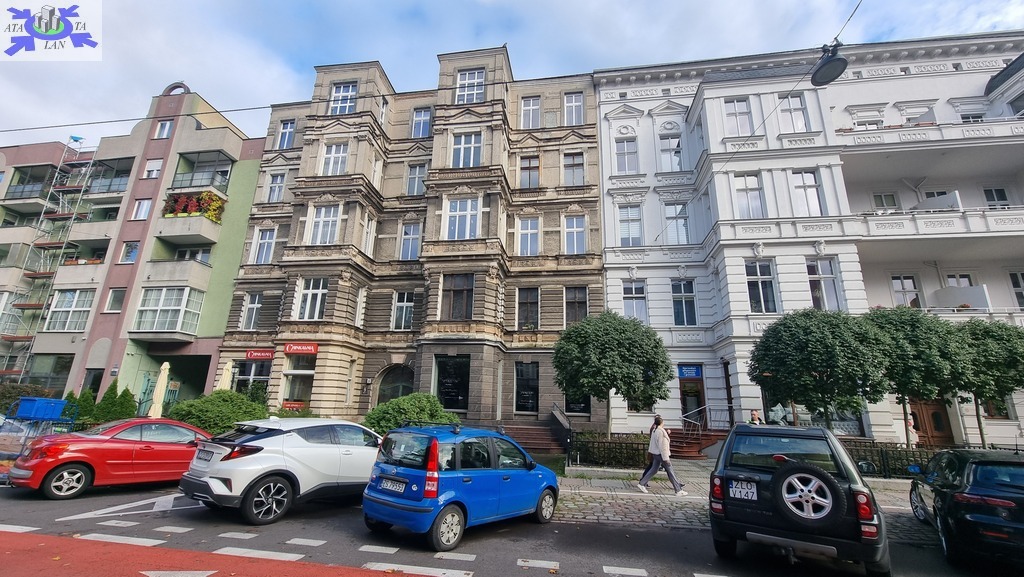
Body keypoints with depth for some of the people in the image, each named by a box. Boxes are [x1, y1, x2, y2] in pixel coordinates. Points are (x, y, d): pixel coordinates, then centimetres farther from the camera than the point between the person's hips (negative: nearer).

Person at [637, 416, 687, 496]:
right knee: (670, 472, 1)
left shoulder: (654, 430, 8)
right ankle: (678, 491, 10)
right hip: (661, 454, -9)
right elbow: (662, 446, -22)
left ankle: (642, 484, 13)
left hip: (656, 454, 9)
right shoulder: (660, 431, -21)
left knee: (653, 470, 13)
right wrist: (666, 458, -20)